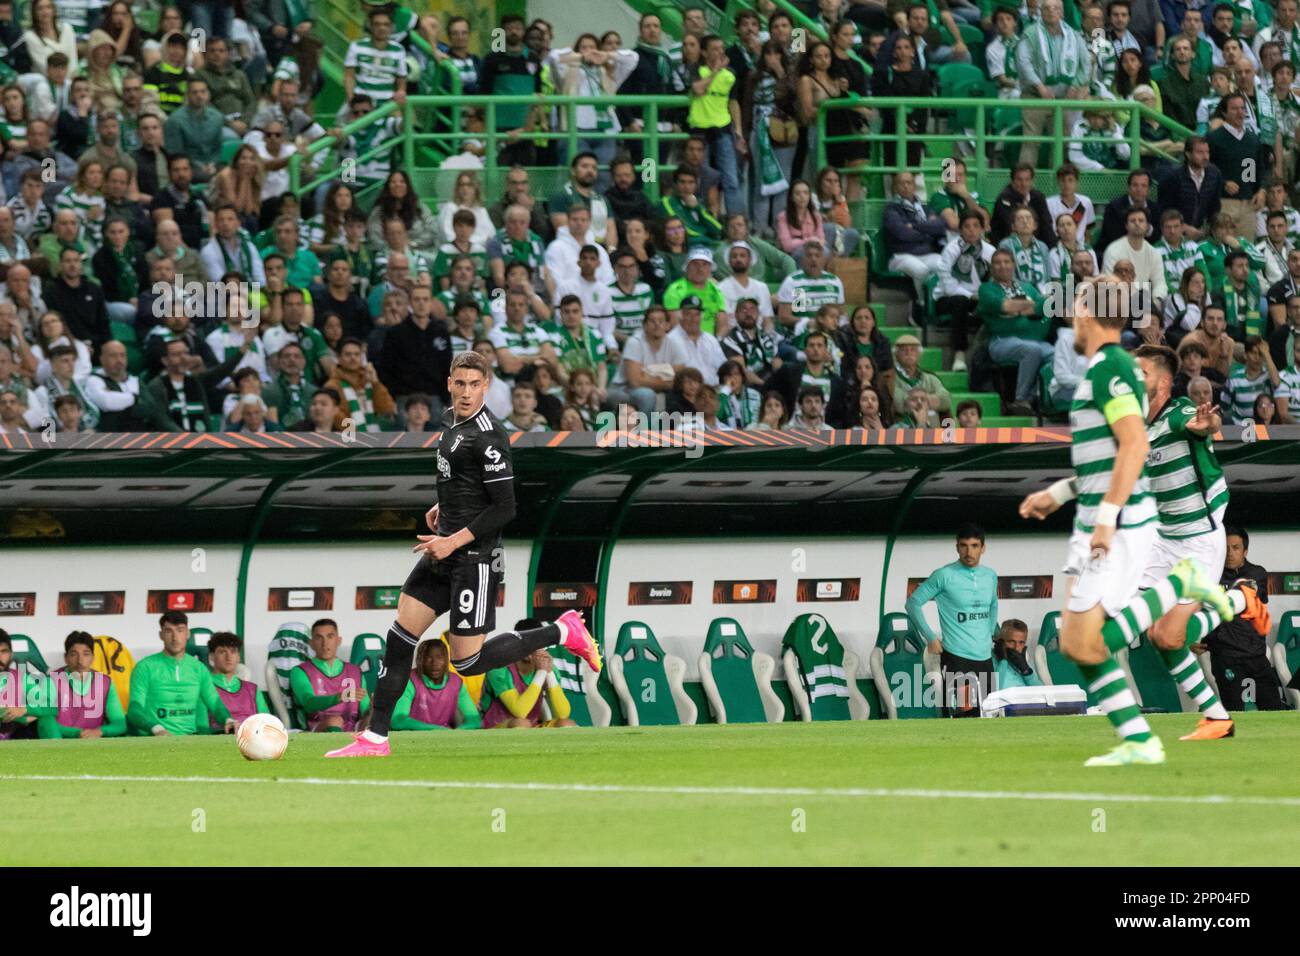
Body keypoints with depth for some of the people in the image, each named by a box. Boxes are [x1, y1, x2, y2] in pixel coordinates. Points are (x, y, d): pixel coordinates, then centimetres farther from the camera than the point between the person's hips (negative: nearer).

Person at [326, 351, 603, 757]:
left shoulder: (488, 436, -18)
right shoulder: (450, 420, 9)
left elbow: (504, 508, -19)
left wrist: (454, 541, -20)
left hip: (474, 559, -9)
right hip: (443, 551, 9)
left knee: (468, 662, -4)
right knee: (399, 640, 5)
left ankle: (562, 632, 10)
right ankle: (375, 739, 10)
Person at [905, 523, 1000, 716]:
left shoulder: (990, 576, 9)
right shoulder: (944, 576, -8)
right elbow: (913, 603, -2)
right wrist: (930, 638, -5)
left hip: (984, 657, 6)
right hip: (956, 657, -6)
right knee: (958, 718, -12)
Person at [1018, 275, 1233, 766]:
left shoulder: (1108, 367, -14)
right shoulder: (1110, 367, 17)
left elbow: (1135, 444, -25)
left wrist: (1106, 518, -26)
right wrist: (1056, 495, 26)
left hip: (1119, 527, -10)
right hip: (1096, 525, 10)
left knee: (1084, 644, -14)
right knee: (1076, 643, 5)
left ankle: (1179, 584, -3)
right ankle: (1138, 742, 4)